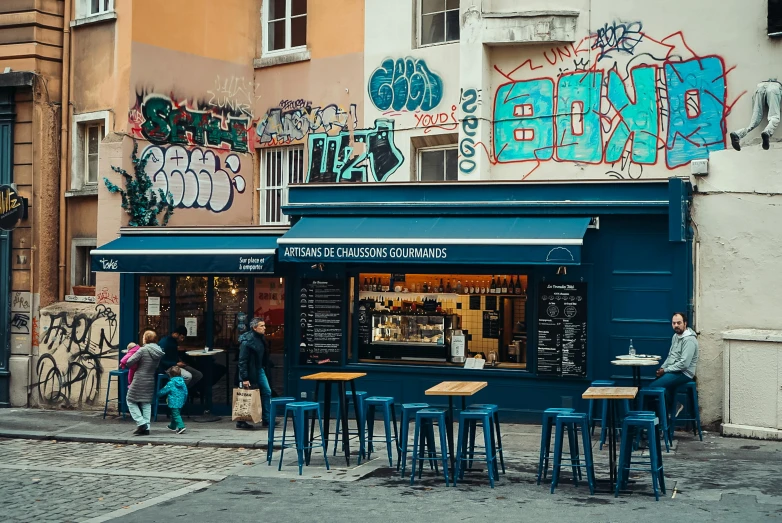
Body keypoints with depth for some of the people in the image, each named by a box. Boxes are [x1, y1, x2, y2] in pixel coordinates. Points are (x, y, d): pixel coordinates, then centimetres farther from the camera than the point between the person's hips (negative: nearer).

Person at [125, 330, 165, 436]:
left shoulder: (143, 350, -15)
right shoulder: (159, 351, 3)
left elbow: (129, 362, -16)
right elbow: (157, 366, 9)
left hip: (139, 382, -6)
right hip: (150, 382, 6)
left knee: (131, 401, 9)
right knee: (147, 404, 14)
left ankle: (141, 423, -3)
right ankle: (146, 428, 9)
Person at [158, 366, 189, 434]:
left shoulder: (171, 384, -13)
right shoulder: (182, 383, 5)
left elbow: (163, 391, -5)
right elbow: (186, 393, 12)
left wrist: (158, 394, 15)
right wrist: (183, 401, 25)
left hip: (173, 403, -8)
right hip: (181, 403, 8)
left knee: (176, 415, -10)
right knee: (175, 414, 23)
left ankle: (181, 426, -24)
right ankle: (172, 426, 39)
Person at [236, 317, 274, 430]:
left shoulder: (261, 338, 5)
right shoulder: (247, 341, -21)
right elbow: (242, 361, -22)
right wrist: (244, 378, -23)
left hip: (259, 370, 9)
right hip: (250, 372, -9)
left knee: (267, 392, 6)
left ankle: (266, 420, 13)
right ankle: (241, 422, 13)